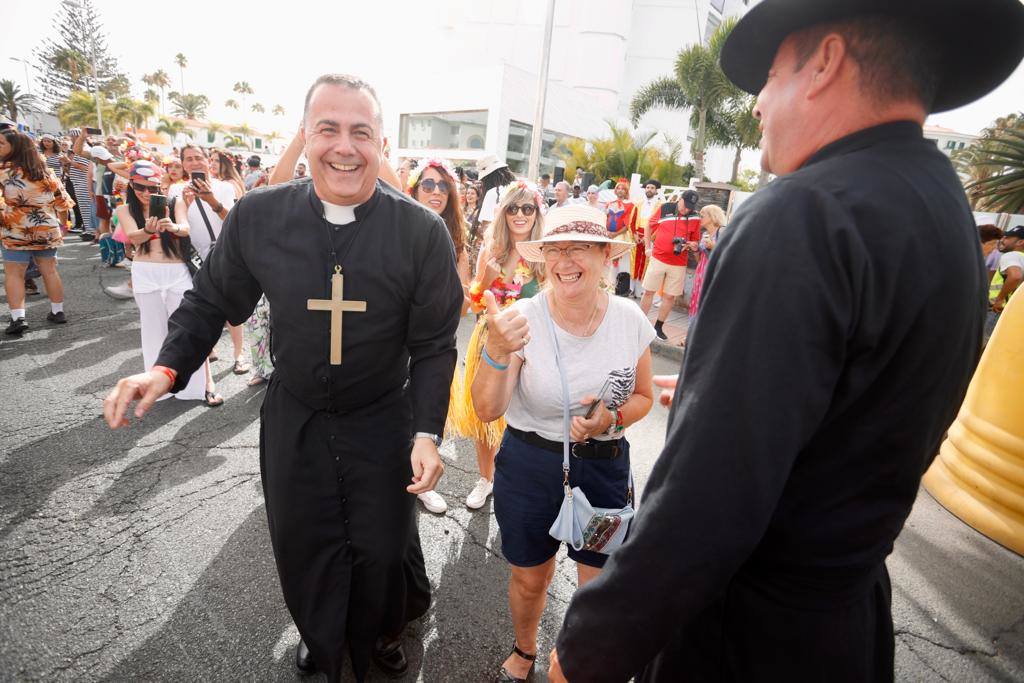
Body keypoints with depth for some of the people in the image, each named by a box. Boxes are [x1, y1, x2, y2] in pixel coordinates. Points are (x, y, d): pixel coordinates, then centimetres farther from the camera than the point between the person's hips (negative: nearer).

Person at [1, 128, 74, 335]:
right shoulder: (45, 170, 5)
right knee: (50, 271, 10)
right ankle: (58, 312, 17)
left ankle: (18, 318, -6)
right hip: (47, 229, 4)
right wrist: (60, 224, 20)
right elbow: (62, 199, 10)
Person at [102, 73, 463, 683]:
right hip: (294, 417, 2)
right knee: (302, 544, 19)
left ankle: (382, 633, 50)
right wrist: (168, 368, -9)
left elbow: (433, 344, -12)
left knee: (383, 547, 14)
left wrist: (428, 432, -17)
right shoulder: (257, 216, -11)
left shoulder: (423, 231, -17)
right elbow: (213, 300, 4)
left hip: (384, 424, -2)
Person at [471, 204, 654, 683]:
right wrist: (497, 352, -39)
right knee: (529, 578, 18)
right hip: (529, 468, -1)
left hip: (605, 469, 1)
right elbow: (488, 410, -21)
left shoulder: (630, 319, -10)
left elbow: (643, 396, 4)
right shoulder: (523, 318, -16)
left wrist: (611, 419, -17)